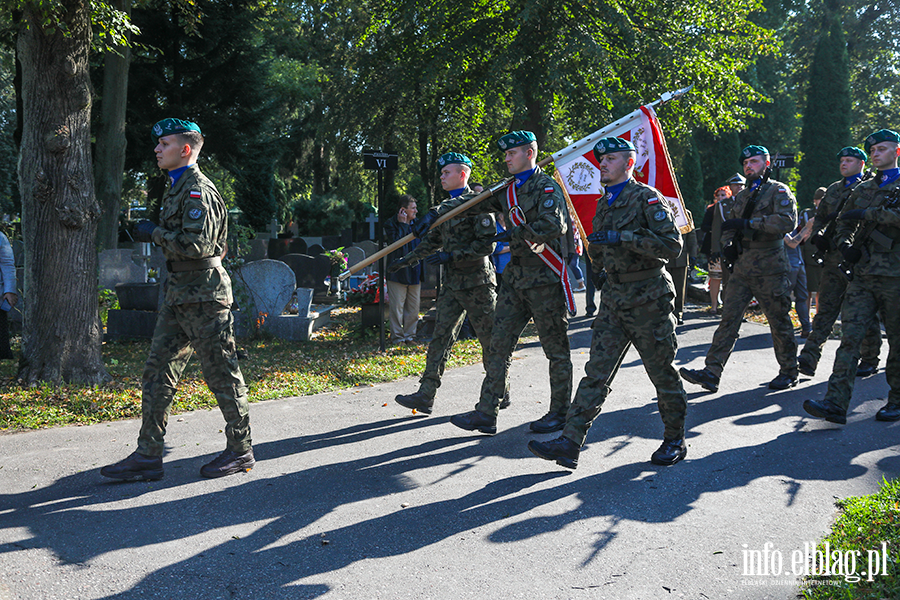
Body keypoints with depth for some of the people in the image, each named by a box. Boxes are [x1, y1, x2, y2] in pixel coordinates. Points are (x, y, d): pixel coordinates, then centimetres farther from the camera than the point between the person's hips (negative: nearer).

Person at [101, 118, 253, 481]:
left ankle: (240, 451, 12)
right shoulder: (178, 188, 19)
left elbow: (197, 245, -23)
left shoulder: (199, 190, -13)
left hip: (203, 296, -10)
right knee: (158, 371, 7)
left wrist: (155, 233, -12)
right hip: (179, 294, 10)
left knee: (222, 374, 0)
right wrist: (156, 233, 15)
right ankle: (148, 455, 11)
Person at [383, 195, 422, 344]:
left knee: (413, 308, 9)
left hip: (415, 273, 6)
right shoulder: (391, 224, -5)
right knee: (397, 307, -1)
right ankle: (397, 336, 9)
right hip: (398, 273, -6)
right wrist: (402, 224, -16)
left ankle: (410, 335, 19)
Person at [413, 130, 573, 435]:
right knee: (499, 343, 3)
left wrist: (517, 233, -18)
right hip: (516, 275, 8)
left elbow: (555, 224, -25)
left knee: (556, 349, 3)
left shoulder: (546, 187, -9)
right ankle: (486, 413, 5)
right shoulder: (508, 190, 16)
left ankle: (560, 413, 15)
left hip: (545, 277, -8)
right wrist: (436, 212, 7)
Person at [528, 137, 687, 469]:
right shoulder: (603, 205, 15)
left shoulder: (647, 198, -8)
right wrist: (596, 246, 4)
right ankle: (570, 443, -2)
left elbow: (672, 245, -18)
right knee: (596, 371, 1)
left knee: (663, 373, 5)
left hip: (648, 299, -6)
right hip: (614, 298, 7)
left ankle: (675, 440, 22)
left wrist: (623, 238, -23)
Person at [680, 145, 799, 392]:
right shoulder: (742, 196, 19)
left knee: (779, 323, 4)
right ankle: (711, 372, -4)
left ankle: (789, 372, 20)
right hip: (741, 267, 6)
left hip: (769, 269, -6)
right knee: (729, 318, -1)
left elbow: (787, 220, -19)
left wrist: (748, 223, -23)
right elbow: (729, 225, 26)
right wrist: (727, 245, 4)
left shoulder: (778, 191, -2)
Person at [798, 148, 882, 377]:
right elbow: (819, 217, 26)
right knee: (825, 309, -2)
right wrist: (817, 236, 5)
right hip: (834, 258, 5)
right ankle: (809, 358, -8)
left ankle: (869, 361, 17)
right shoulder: (833, 190, 18)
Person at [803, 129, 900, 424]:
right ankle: (836, 403, -12)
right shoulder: (863, 189, 17)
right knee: (850, 337, -6)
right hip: (863, 275, 4)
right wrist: (845, 244, 3)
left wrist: (867, 214, -17)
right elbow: (843, 223, 22)